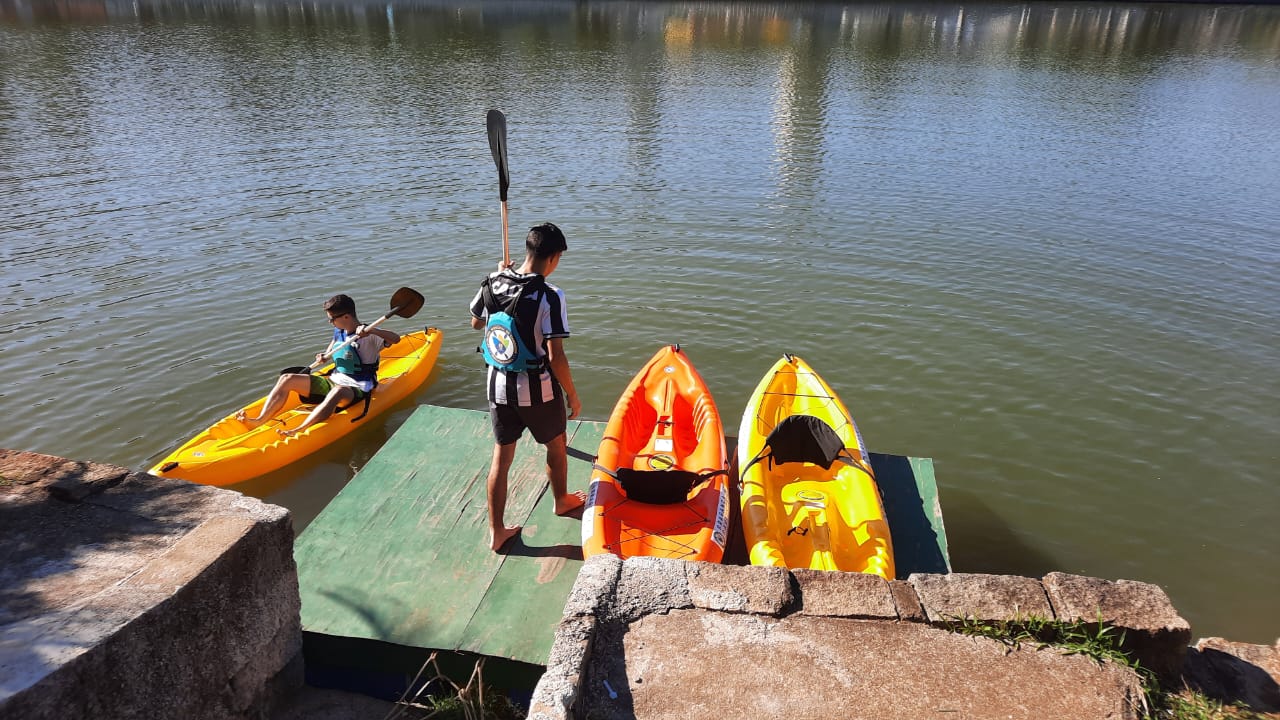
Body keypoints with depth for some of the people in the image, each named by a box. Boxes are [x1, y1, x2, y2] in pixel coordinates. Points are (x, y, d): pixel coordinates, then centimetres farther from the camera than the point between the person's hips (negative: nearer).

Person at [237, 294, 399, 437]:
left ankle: (299, 431, -60)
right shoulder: (338, 331, 10)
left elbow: (395, 339, -28)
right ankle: (259, 421, -20)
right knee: (287, 379, -4)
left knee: (337, 391, -45)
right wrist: (325, 355, 12)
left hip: (356, 389, -8)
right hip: (333, 381, 8)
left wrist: (372, 330, -41)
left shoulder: (368, 336, -13)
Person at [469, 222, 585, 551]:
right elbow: (555, 357, -23)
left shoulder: (492, 283, -6)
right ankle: (562, 500, 46)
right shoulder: (549, 296, -22)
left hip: (498, 385, 5)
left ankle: (496, 531, 21)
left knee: (501, 456, 14)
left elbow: (476, 323, 14)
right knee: (556, 446, 23)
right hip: (537, 389, -4)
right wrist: (573, 395, -9)